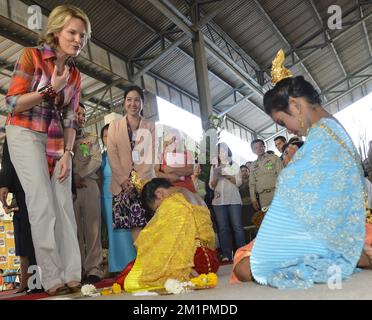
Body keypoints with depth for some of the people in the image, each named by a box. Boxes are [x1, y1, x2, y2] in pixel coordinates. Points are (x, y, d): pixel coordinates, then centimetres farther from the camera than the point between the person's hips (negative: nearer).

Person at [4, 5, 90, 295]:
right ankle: (53, 278, -11)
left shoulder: (75, 74, 12)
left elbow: (71, 119, 10)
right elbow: (13, 103, -8)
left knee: (64, 205, -6)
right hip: (26, 135, -5)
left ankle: (72, 276, -7)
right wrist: (51, 88, -14)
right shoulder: (32, 56, -3)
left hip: (58, 141, 5)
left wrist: (67, 154, -2)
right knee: (42, 203, -14)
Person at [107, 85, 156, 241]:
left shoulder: (150, 126, 12)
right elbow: (112, 155, 3)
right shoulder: (114, 125, 12)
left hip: (145, 182, 0)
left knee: (144, 227, -10)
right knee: (135, 227, -7)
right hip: (122, 184, 0)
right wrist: (124, 181, -8)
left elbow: (150, 156, 4)